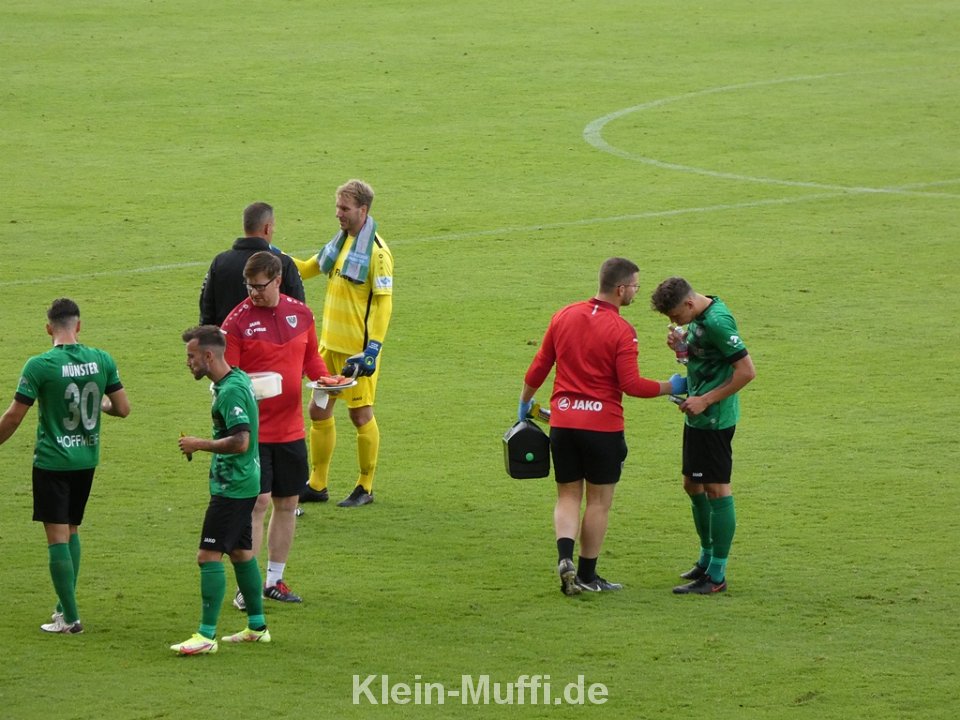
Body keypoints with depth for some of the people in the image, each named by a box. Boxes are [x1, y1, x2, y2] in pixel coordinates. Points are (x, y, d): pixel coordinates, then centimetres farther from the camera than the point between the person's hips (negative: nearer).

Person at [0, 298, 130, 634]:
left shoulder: (39, 366, -15)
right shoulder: (102, 360, -3)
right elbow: (123, 408, 2)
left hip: (52, 461, -5)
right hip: (87, 459, 5)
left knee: (57, 537, 0)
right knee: (71, 530, 20)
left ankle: (70, 619, -1)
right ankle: (65, 605, 26)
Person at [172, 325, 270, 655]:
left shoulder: (231, 391, -21)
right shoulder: (239, 379, 10)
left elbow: (240, 441, -29)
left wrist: (199, 444, -20)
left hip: (231, 488, -11)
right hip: (243, 483, 11)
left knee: (209, 556, -11)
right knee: (241, 552, 19)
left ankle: (206, 636, -12)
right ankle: (257, 626, 28)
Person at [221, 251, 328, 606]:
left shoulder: (300, 313, 6)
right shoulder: (237, 321, -9)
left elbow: (311, 357, 18)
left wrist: (324, 380, -1)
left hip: (291, 428, 5)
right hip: (253, 429, -5)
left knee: (287, 503, 10)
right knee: (258, 501, -10)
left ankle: (274, 579, 22)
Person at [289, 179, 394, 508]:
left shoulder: (376, 252, -16)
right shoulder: (341, 240, 9)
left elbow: (383, 303, -17)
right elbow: (308, 269, 21)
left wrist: (373, 348, -22)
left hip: (357, 349, -8)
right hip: (329, 344, 8)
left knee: (361, 415, 2)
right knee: (319, 412, 11)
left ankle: (365, 488, 14)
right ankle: (317, 484, 20)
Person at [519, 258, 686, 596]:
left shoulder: (564, 316, 4)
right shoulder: (621, 330, -13)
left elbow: (538, 367, 10)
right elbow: (631, 384, -15)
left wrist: (525, 402, 25)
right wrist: (670, 387, -1)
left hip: (563, 420, 4)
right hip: (602, 425, -4)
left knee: (568, 496, 12)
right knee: (599, 501, 9)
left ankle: (565, 556, -11)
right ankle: (587, 575, 14)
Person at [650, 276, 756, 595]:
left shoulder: (717, 321, -21)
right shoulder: (700, 316, 8)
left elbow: (747, 371, -21)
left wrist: (705, 400, -19)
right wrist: (682, 344, 2)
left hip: (714, 419, -10)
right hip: (698, 416, 10)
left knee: (716, 488, -6)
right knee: (693, 484, 17)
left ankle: (716, 575, -2)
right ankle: (707, 559, 31)